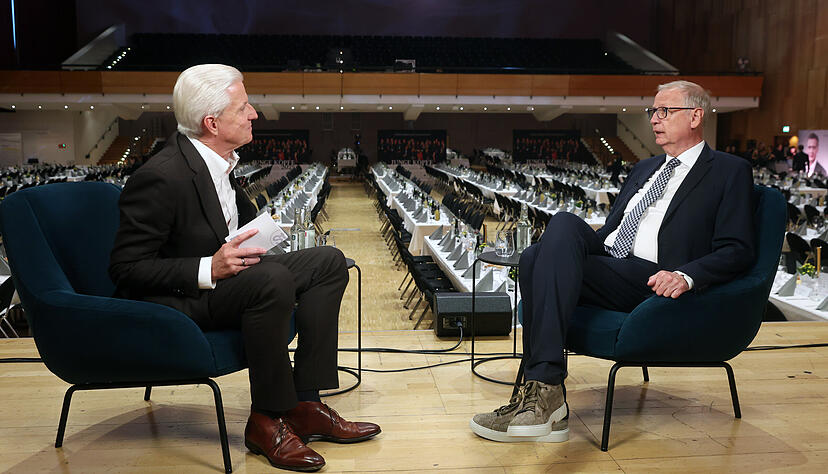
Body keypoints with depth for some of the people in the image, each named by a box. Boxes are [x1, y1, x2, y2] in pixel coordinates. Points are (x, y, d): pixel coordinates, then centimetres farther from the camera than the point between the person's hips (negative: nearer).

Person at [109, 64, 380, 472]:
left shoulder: (217, 160, 3)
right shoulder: (161, 178, -24)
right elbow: (127, 268, -22)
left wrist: (260, 228, 2)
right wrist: (209, 269, -30)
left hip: (221, 273, 10)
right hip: (169, 304, -9)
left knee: (328, 262, -1)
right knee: (273, 280, -36)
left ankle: (304, 404, -3)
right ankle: (266, 422, -17)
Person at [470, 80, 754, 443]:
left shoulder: (730, 172, 9)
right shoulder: (643, 169, 30)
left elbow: (737, 250, -2)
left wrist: (685, 276, -22)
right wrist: (559, 249, 5)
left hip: (652, 283, -6)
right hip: (605, 268, 6)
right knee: (560, 229, -26)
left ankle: (544, 398, -31)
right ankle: (544, 392, -29)